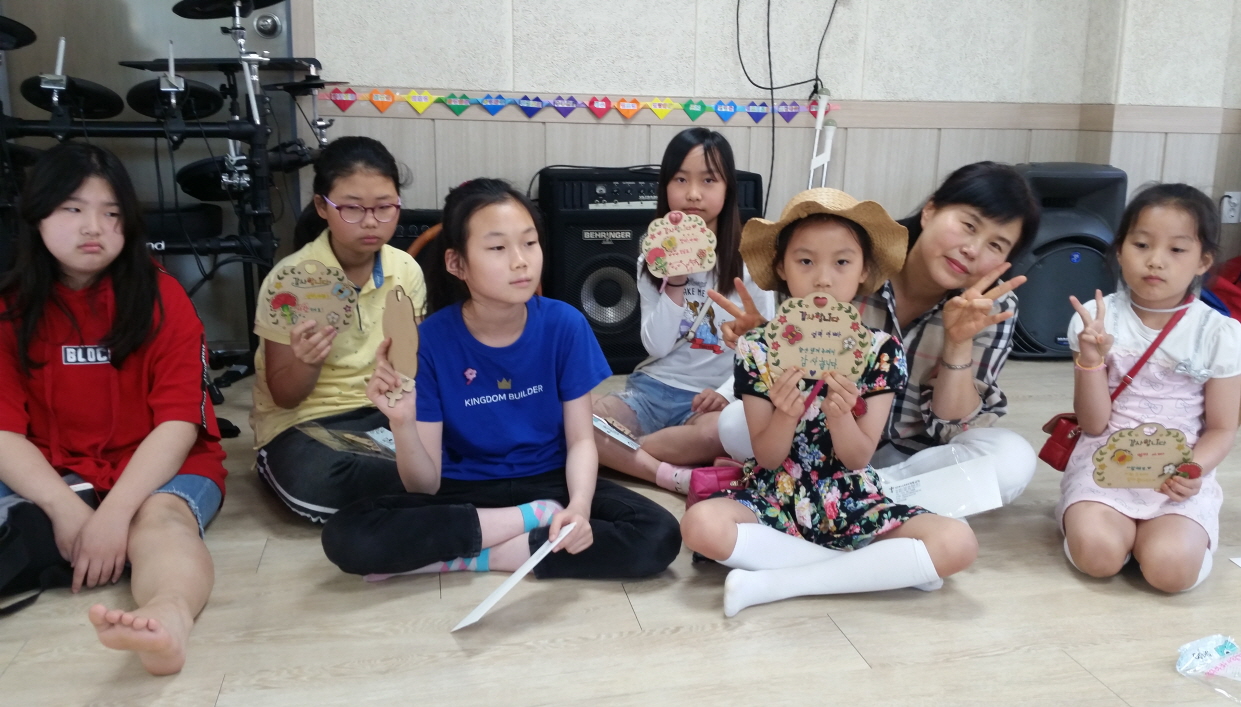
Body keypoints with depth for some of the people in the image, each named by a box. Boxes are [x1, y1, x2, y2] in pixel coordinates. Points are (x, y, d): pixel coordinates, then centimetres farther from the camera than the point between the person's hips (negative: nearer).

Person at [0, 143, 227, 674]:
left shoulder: (161, 296, -4)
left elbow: (178, 423, -11)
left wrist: (114, 513, -24)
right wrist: (66, 510, -22)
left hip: (159, 468, -4)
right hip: (50, 477, 4)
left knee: (160, 520, -36)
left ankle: (168, 620, -65)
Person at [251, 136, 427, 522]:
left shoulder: (406, 271, -3)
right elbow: (285, 396, -10)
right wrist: (309, 363, -32)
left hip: (382, 410, 3)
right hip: (304, 419, -3)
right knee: (316, 484, -36)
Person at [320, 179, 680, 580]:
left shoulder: (565, 325, -11)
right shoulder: (431, 340, -14)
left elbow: (581, 439, -6)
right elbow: (424, 486, -12)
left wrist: (579, 506, -26)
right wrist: (403, 423, -33)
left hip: (548, 483, 1)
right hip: (463, 492, -1)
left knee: (658, 537, -25)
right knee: (345, 536, -26)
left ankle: (457, 556, -18)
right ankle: (534, 518, -16)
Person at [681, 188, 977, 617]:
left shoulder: (881, 351, -5)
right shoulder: (757, 349, -7)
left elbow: (858, 459, -6)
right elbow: (767, 458, -7)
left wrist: (840, 415, -28)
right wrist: (786, 416, -29)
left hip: (851, 502, 1)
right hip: (775, 498, -1)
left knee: (957, 543, -24)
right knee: (700, 525, -32)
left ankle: (772, 583, -20)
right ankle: (882, 568, -15)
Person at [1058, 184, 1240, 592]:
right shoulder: (1099, 318, -2)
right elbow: (1093, 425, -3)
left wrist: (1193, 469, -19)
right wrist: (1091, 358, -20)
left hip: (1178, 478, 1)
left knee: (1171, 568, -26)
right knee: (1097, 554, -28)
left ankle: (1140, 528, 7)